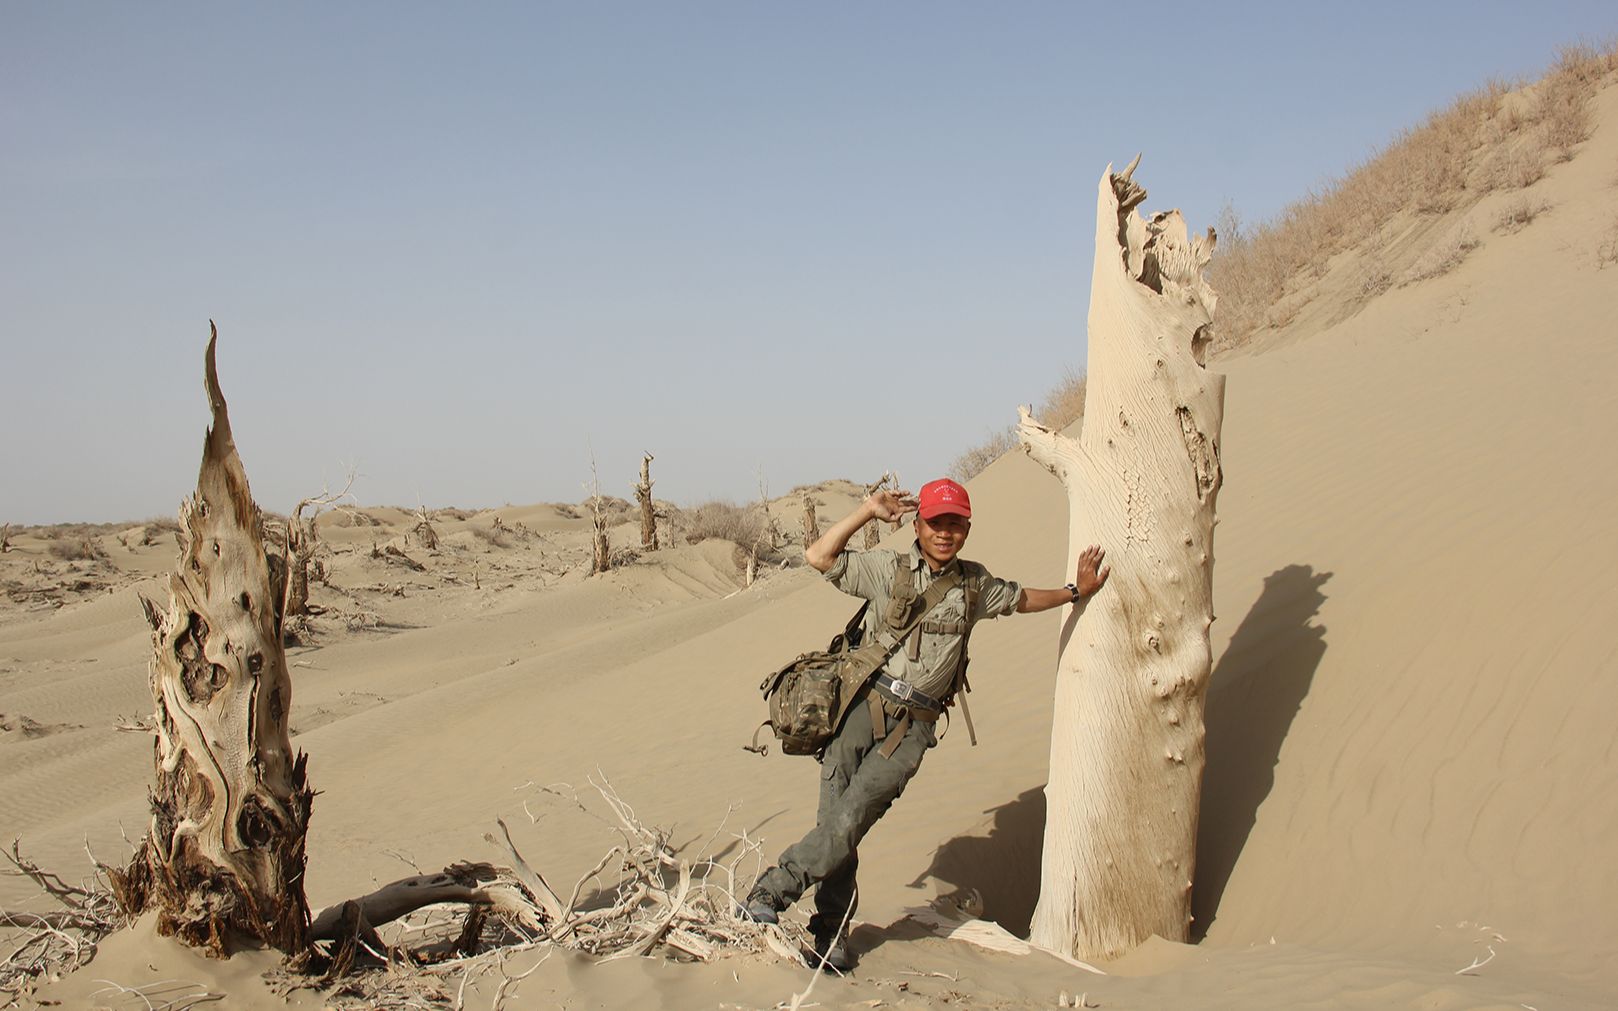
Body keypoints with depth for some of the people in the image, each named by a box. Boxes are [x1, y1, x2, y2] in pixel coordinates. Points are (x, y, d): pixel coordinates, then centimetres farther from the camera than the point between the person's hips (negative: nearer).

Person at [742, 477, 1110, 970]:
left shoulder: (974, 584, 15)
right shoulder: (888, 569, 5)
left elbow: (1020, 599, 34)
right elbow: (818, 556, -1)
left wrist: (1075, 592, 29)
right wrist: (869, 511, 0)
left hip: (912, 726, 1)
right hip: (863, 704, -1)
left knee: (850, 820, -16)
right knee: (835, 820, -10)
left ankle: (773, 891, -7)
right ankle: (832, 928, 2)